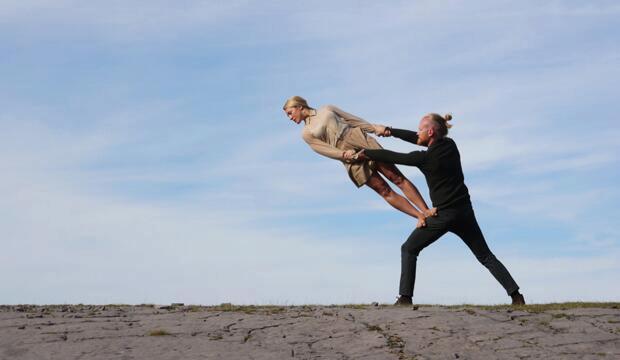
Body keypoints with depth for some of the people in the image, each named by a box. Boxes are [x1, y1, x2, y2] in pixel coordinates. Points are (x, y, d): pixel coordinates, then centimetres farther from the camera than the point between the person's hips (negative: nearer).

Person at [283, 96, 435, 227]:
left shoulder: (326, 109, 14)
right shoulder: (306, 133, 8)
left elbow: (352, 119, 15)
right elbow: (324, 150, -2)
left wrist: (374, 128, 3)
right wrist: (344, 154, -20)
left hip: (362, 140, 2)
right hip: (351, 158, -1)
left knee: (398, 178, -7)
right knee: (384, 191, -7)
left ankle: (427, 211, -9)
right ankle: (420, 216, -4)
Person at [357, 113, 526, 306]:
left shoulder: (425, 158, -15)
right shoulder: (450, 145, 4)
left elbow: (392, 157, -5)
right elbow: (417, 139, 17)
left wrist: (366, 153, 9)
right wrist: (390, 131, 24)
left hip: (443, 215, -6)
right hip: (465, 211, 6)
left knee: (408, 250, 9)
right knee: (485, 256, 13)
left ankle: (405, 297, 1)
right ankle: (516, 295, 3)